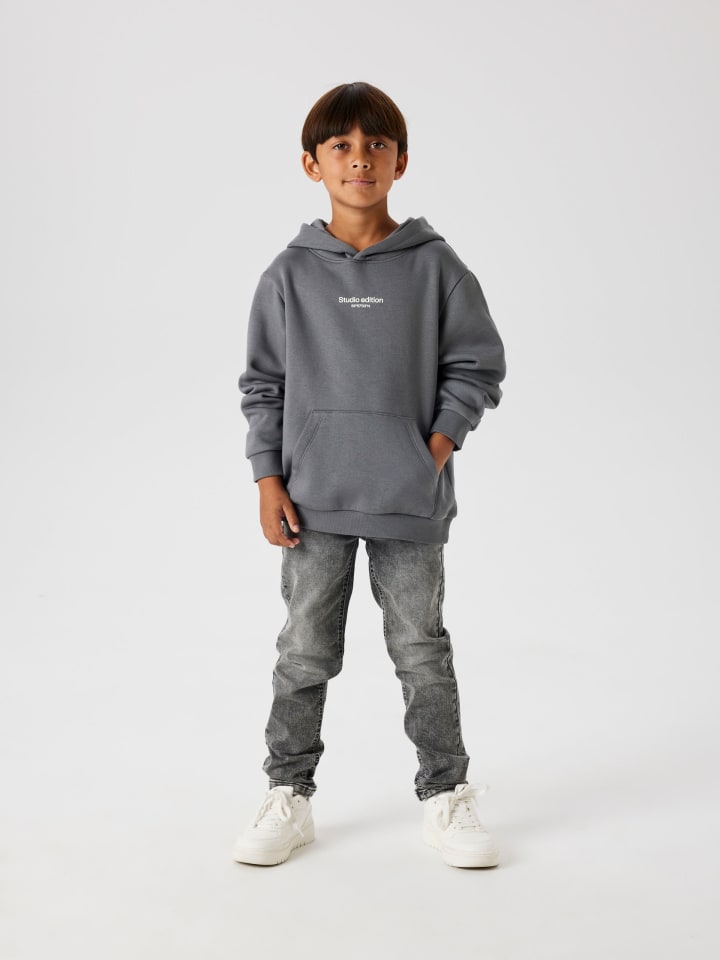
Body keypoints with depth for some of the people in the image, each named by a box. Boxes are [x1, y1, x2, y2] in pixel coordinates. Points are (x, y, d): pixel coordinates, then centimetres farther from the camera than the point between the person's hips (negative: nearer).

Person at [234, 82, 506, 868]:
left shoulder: (434, 266, -1)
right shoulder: (290, 274, 1)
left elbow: (477, 365, 4)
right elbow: (263, 384, 5)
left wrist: (439, 445, -7)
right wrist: (268, 481, -1)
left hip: (411, 504, 0)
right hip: (312, 501, 1)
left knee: (423, 653, 9)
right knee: (305, 653, 9)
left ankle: (446, 797, 23)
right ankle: (288, 796, 24)